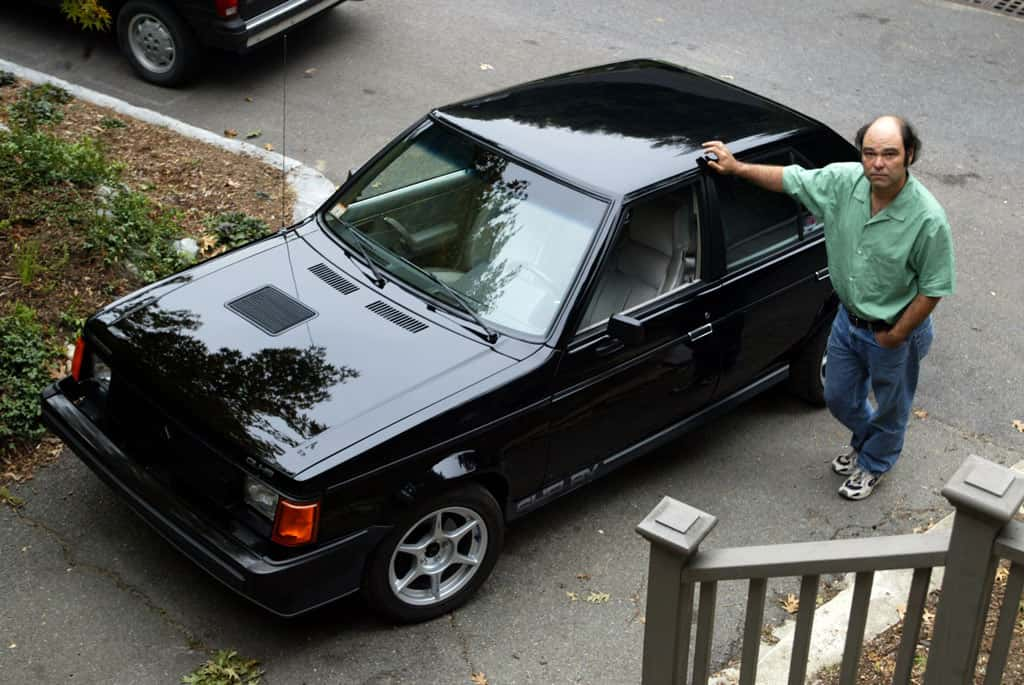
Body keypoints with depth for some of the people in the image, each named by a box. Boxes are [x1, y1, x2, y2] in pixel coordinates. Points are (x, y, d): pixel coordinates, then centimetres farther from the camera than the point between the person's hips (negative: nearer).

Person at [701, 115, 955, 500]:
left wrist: (895, 336, -14)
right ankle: (864, 440, 58)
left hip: (894, 331, -5)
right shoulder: (843, 181, -18)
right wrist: (736, 167, -1)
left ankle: (874, 464, 51)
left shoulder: (927, 218, -31)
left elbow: (933, 288, -20)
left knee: (891, 408, 21)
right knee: (839, 399, 25)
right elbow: (790, 179, -1)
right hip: (848, 319, 5)